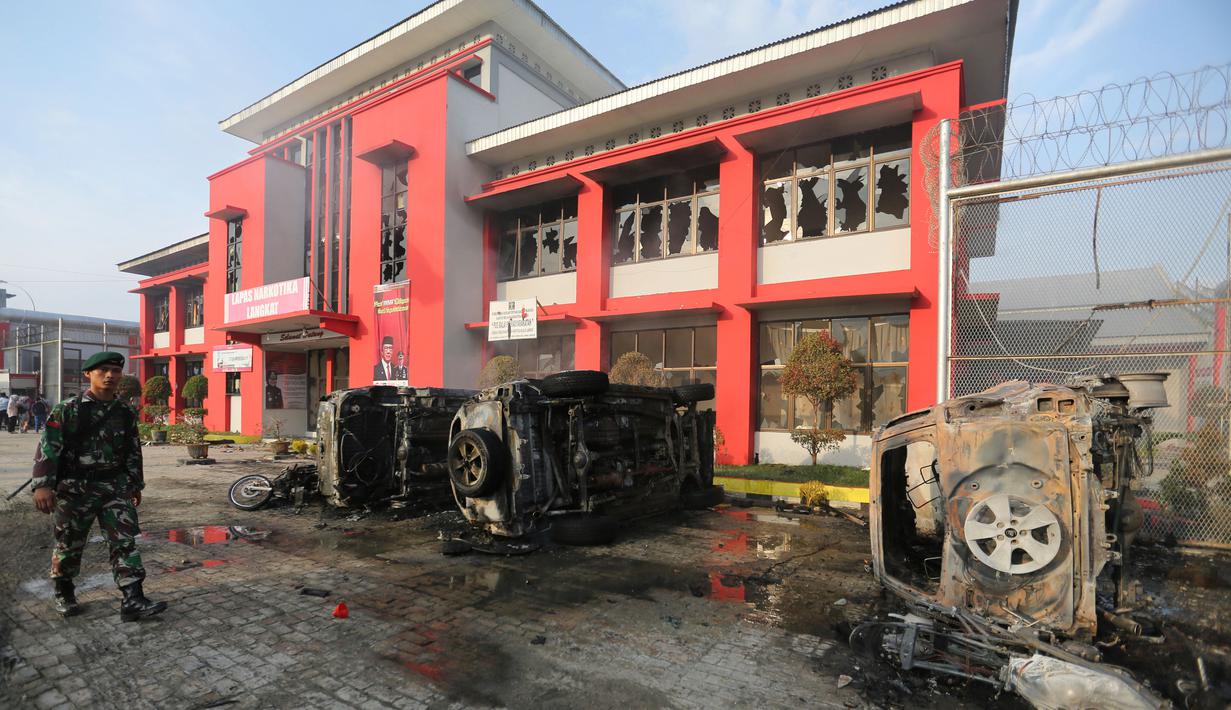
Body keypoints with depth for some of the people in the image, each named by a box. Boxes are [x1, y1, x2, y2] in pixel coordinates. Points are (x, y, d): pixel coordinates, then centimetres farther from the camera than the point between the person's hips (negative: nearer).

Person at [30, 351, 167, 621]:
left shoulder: (126, 413, 5)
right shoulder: (67, 410, -6)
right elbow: (48, 448, -11)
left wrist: (136, 484, 18)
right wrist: (42, 485, -22)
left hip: (115, 487, 2)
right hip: (75, 488, -2)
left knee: (125, 542, -4)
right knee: (69, 545, 13)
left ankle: (132, 601, -5)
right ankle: (63, 593, 37)